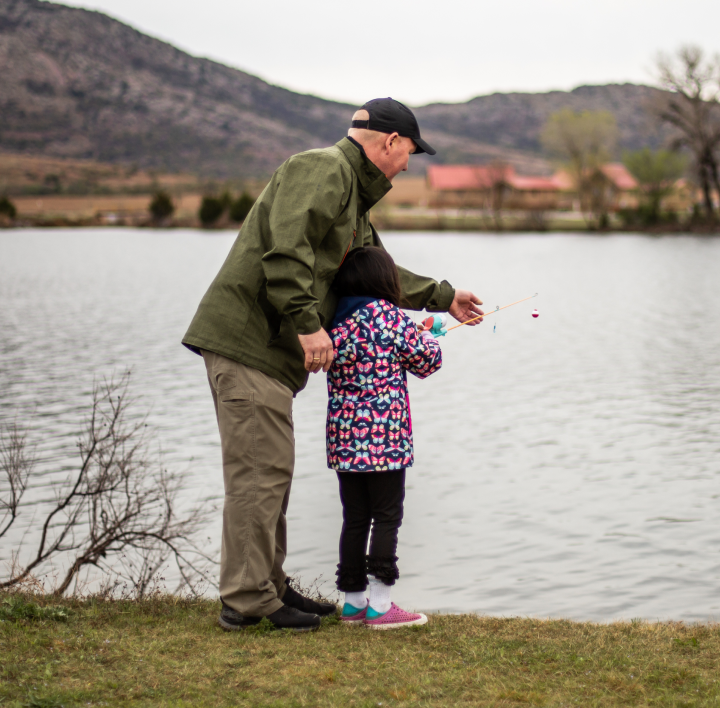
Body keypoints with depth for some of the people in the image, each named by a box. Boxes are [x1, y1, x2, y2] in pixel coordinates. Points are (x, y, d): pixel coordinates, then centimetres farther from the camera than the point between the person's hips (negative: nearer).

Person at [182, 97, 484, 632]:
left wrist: (444, 298, 40)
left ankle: (269, 586, 23)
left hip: (269, 348, 11)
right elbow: (285, 249, -23)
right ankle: (247, 601, -3)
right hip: (246, 341, -11)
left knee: (271, 470, 15)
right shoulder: (323, 170, -10)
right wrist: (308, 323, -25)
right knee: (261, 469, -9)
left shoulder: (353, 194, 24)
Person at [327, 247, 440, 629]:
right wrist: (427, 337, 19)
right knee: (386, 518, 0)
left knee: (354, 519, 12)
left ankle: (353, 602, 18)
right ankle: (379, 605, -1)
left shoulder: (334, 321, 9)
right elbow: (425, 360, -2)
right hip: (384, 437, -6)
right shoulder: (389, 316, -10)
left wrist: (411, 335, 25)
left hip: (344, 438, 6)